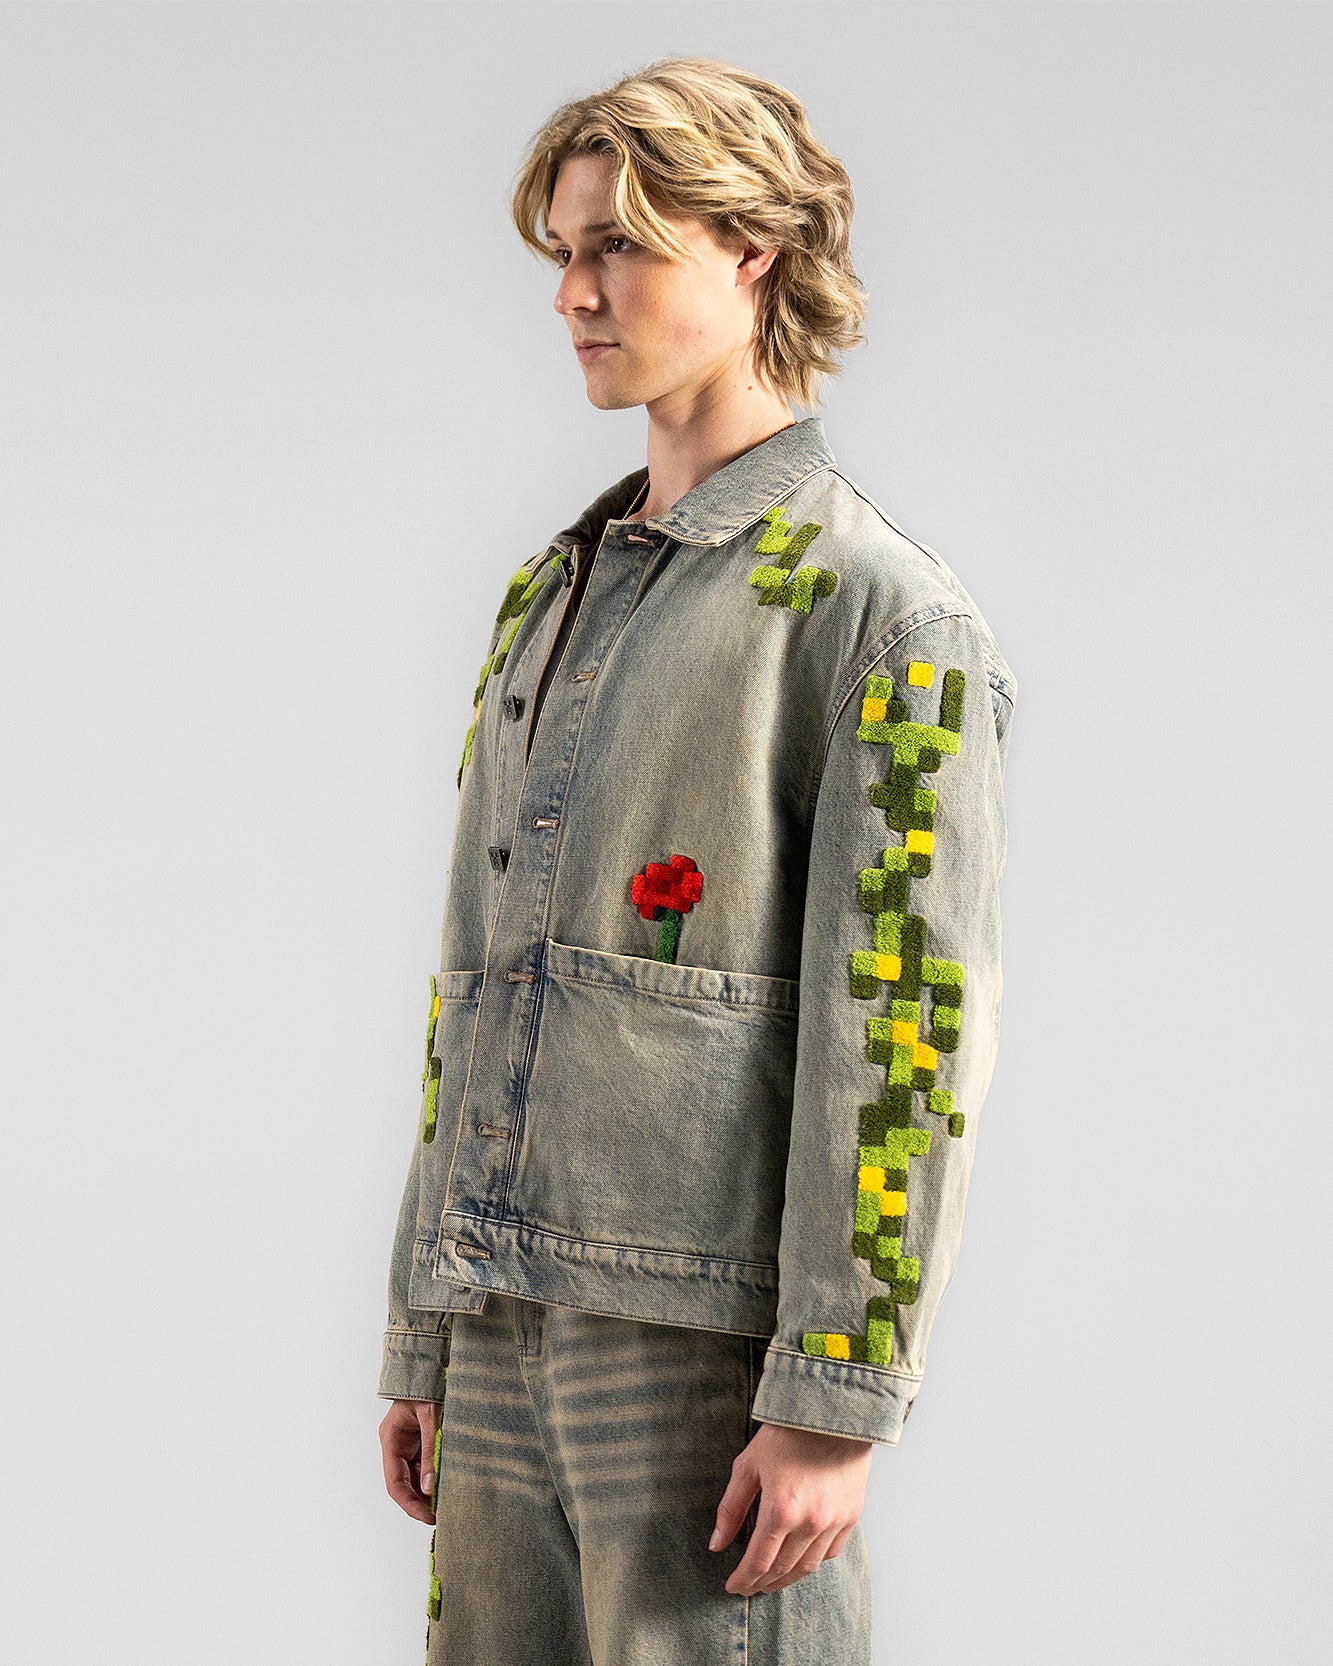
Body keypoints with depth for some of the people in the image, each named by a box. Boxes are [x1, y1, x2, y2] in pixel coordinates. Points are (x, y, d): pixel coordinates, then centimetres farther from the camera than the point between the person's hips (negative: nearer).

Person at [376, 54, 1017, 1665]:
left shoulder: (883, 612, -6)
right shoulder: (552, 595, 18)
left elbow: (910, 1034, -13)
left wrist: (834, 1407, -18)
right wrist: (423, 1345, 17)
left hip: (712, 1339, -7)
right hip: (517, 1321, 7)